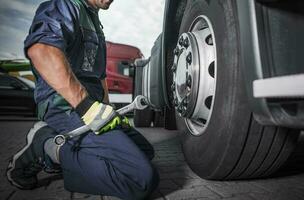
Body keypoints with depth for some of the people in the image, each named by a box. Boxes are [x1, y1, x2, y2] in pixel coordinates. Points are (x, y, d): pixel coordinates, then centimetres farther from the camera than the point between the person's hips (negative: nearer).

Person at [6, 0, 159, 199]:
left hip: (91, 105, 10)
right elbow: (40, 50, -27)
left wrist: (108, 111, 22)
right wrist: (88, 107, -29)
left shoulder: (94, 22, 26)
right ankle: (47, 148, -10)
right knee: (144, 178, -23)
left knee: (146, 151, 18)